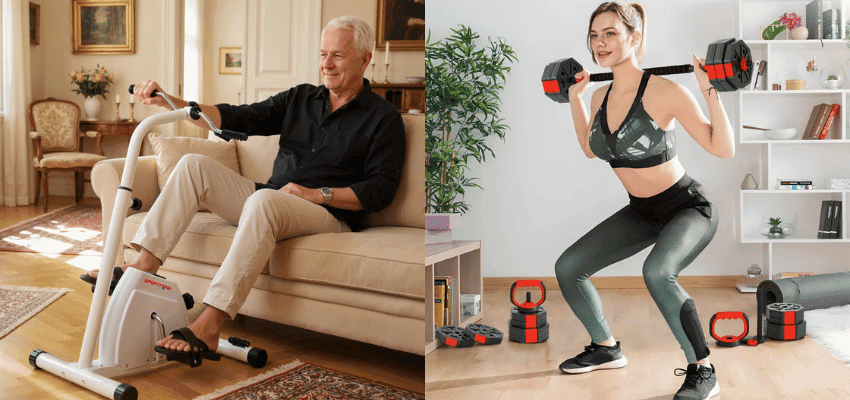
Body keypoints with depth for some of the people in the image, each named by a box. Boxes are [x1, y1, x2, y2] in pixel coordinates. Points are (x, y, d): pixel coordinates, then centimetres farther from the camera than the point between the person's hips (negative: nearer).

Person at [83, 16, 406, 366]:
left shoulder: (383, 117, -1)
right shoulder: (300, 98, 15)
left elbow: (382, 189, -9)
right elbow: (237, 118, 7)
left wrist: (316, 194, -15)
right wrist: (167, 101, -4)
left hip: (330, 216, -6)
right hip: (268, 203, 6)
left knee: (264, 199, -37)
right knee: (193, 165, -6)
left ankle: (208, 327, -39)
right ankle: (144, 263, -13)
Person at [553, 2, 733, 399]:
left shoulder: (664, 91, -22)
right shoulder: (601, 96, -3)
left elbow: (724, 149, -20)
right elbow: (590, 148, 16)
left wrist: (710, 90, -28)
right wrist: (575, 97, 12)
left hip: (688, 207, -7)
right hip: (641, 211, 7)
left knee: (656, 272, -37)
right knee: (567, 268, 1)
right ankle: (606, 349, 24)